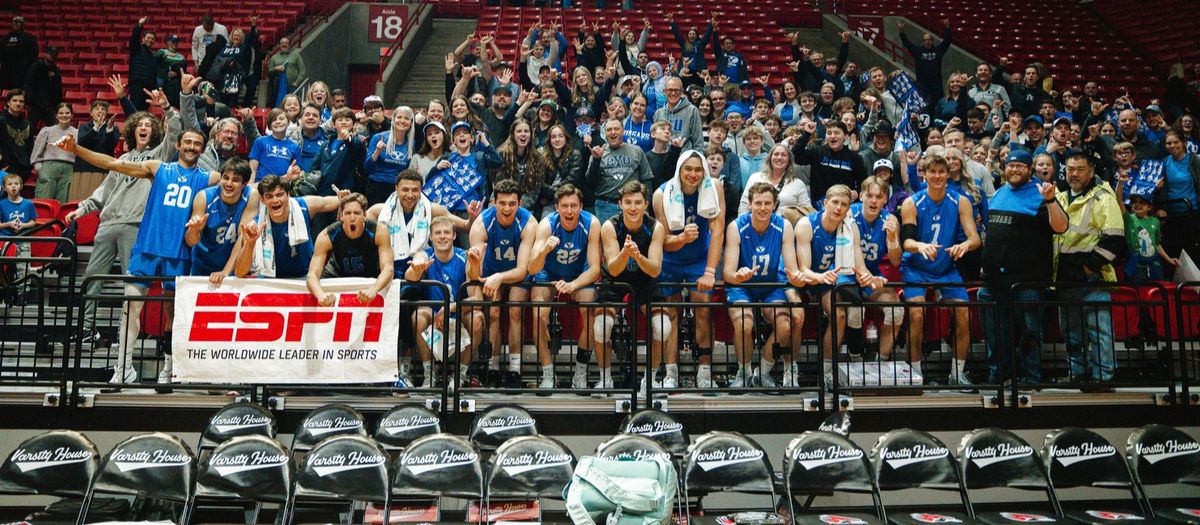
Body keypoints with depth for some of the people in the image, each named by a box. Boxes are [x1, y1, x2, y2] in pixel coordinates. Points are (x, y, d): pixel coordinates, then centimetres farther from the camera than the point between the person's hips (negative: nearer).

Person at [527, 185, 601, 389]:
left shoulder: (591, 224, -22)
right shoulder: (547, 224, -25)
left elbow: (594, 268, -21)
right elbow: (532, 269, -31)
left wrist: (572, 285, -40)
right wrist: (544, 250, -53)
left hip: (580, 276, 1)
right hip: (549, 275, 0)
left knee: (591, 315, -25)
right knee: (540, 314, -27)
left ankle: (581, 373, -9)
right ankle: (547, 375, -16)